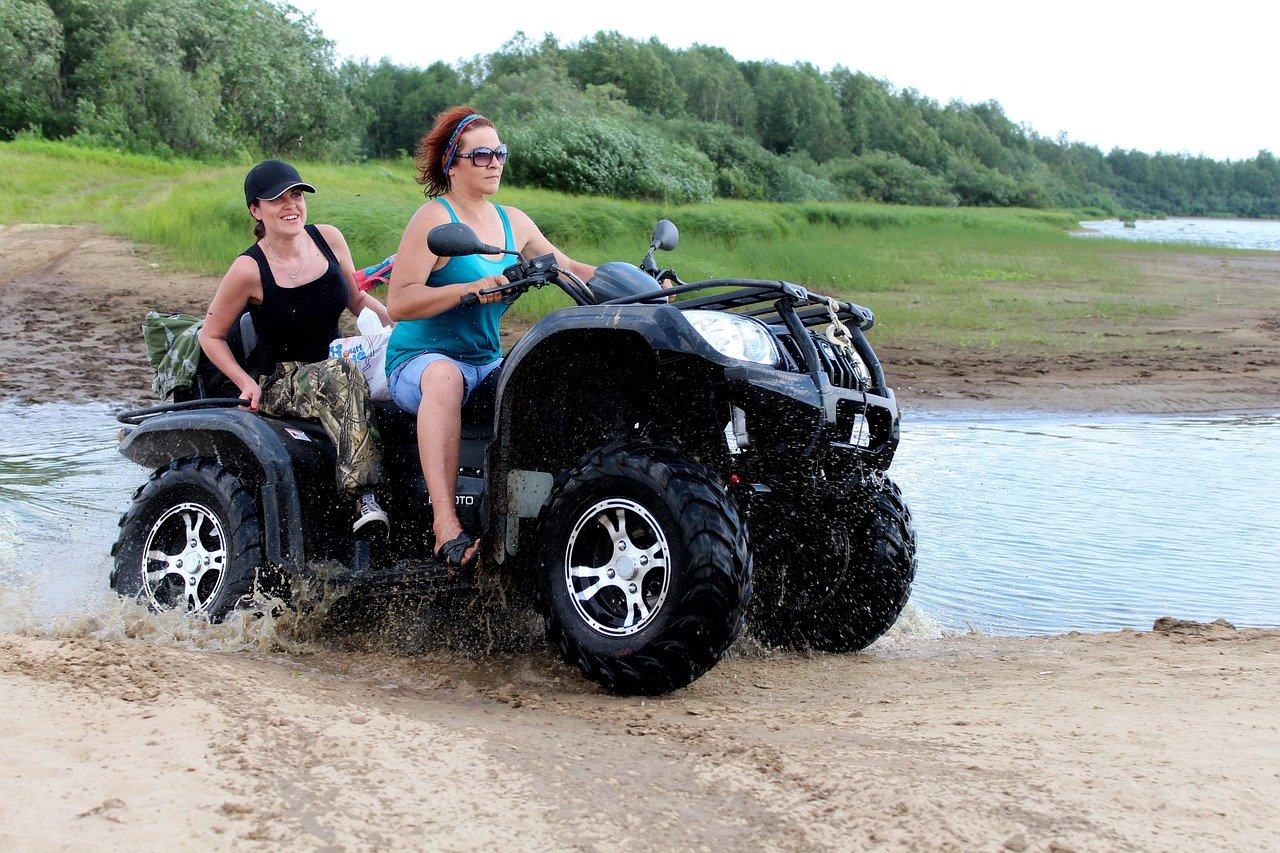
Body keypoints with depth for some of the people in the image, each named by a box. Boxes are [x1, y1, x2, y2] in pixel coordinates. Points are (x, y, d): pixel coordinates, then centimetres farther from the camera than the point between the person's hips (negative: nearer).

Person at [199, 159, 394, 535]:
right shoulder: (249, 270, -10)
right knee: (340, 377, -38)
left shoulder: (328, 238, 3)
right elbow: (211, 335, 1)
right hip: (281, 386, -5)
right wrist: (247, 383, -11)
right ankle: (365, 498, -46)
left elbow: (358, 299, 16)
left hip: (337, 364, 5)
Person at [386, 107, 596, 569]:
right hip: (420, 361, -6)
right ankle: (445, 522, -46)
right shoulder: (434, 218, -8)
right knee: (444, 376, -40)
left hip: (488, 363, 6)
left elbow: (566, 267, 20)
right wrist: (470, 288, -27)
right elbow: (398, 302, -16)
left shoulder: (512, 222, 12)